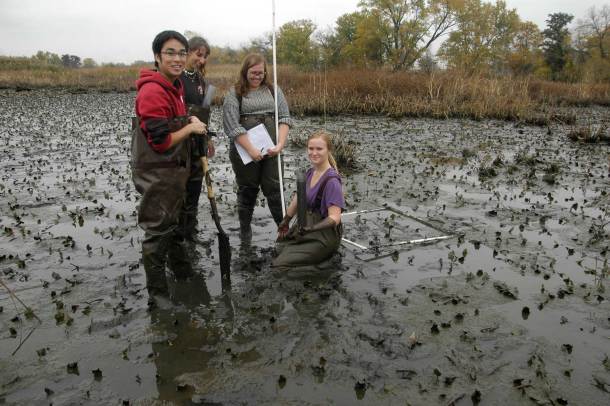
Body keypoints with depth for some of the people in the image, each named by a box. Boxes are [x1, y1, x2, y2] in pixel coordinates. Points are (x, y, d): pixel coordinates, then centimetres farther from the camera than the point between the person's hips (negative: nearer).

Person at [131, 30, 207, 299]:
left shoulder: (175, 86, 9)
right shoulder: (152, 91, -22)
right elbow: (160, 141, -24)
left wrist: (190, 122, 8)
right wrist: (191, 128, -13)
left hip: (174, 170, 10)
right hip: (157, 174, -10)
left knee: (174, 224, 24)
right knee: (158, 231, 1)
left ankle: (184, 275, 43)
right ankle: (157, 292, 15)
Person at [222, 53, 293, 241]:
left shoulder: (273, 90, 10)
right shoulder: (234, 93, 0)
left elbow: (285, 117, 4)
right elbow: (232, 125, -10)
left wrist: (280, 144, -11)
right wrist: (251, 150, -16)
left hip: (271, 151, 2)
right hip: (245, 151, -1)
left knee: (274, 189, 1)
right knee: (247, 190, 8)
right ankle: (245, 232, 22)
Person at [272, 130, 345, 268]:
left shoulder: (331, 181, -19)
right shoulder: (310, 173, 5)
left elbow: (334, 217, -24)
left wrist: (309, 229, -34)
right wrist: (285, 221, 20)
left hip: (324, 236, -7)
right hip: (306, 227, 7)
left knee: (280, 265, -18)